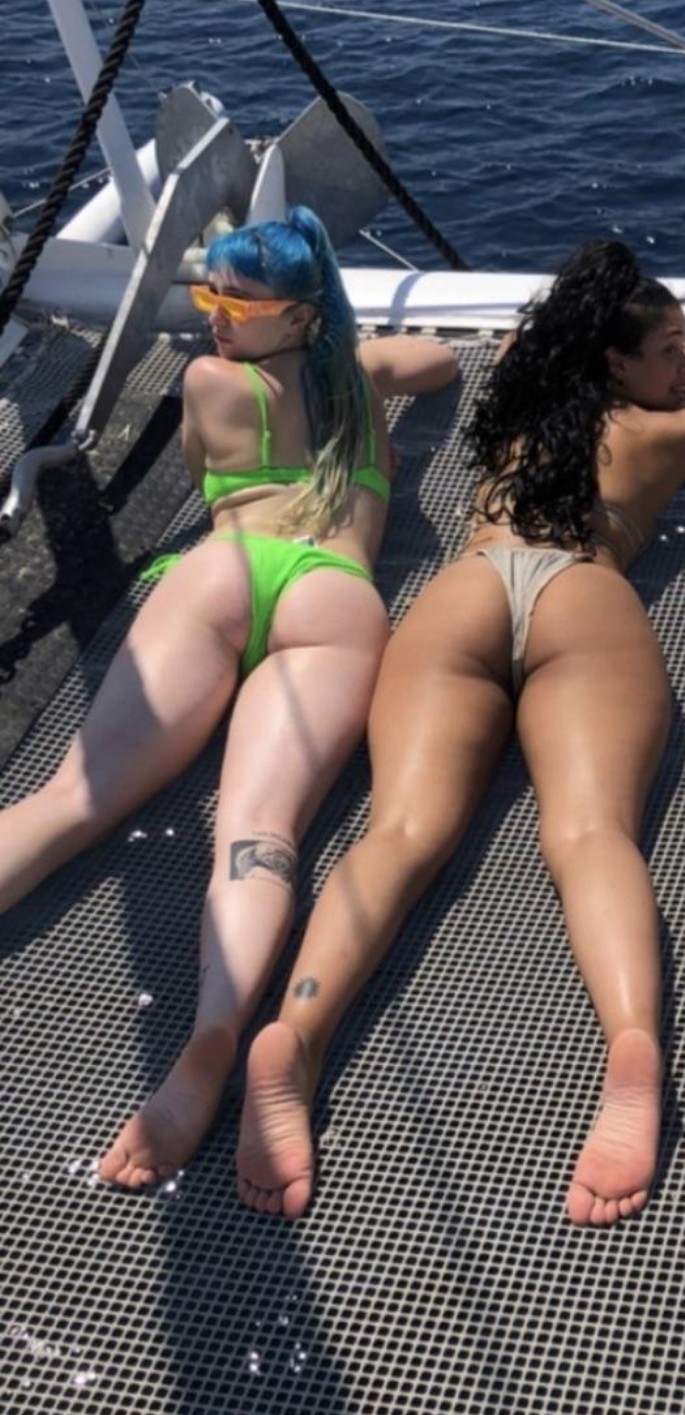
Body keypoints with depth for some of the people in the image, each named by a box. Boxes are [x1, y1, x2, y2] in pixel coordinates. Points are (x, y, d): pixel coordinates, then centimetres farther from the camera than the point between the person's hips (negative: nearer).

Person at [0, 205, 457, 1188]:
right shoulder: (361, 371, 31)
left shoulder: (210, 382, 20)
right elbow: (439, 356, 55)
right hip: (341, 601, 2)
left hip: (222, 570, -2)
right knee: (257, 832, -22)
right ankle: (211, 1047, -48)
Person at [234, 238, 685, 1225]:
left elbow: (524, 342, 64)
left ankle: (294, 1032, -45)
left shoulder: (513, 398, 37)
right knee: (589, 831, -24)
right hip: (585, 600, -2)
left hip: (461, 593, 3)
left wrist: (580, 307, 75)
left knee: (407, 829, -19)